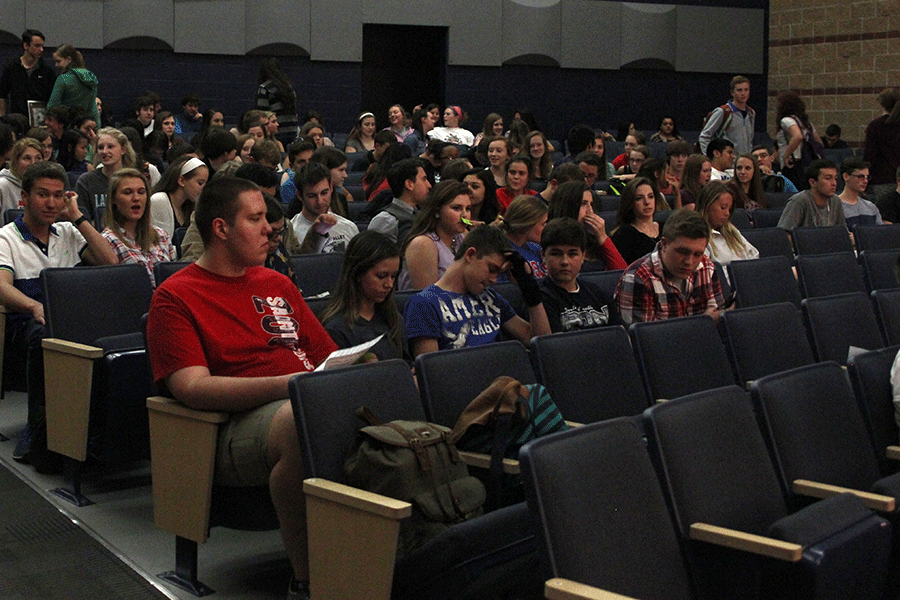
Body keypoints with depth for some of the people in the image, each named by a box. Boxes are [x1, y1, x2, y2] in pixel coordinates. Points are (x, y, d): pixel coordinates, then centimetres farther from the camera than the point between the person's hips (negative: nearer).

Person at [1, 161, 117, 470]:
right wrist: (36, 308, -35)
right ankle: (39, 435, -31)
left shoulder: (68, 233, 22)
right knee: (46, 334, -41)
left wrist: (78, 218, 9)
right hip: (25, 325, -4)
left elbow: (110, 262, 9)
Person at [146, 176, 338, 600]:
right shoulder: (175, 297, 7)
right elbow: (192, 388, -8)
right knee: (300, 420, -41)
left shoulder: (277, 285, 28)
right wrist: (288, 383, -18)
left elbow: (329, 355, 29)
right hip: (241, 425, -6)